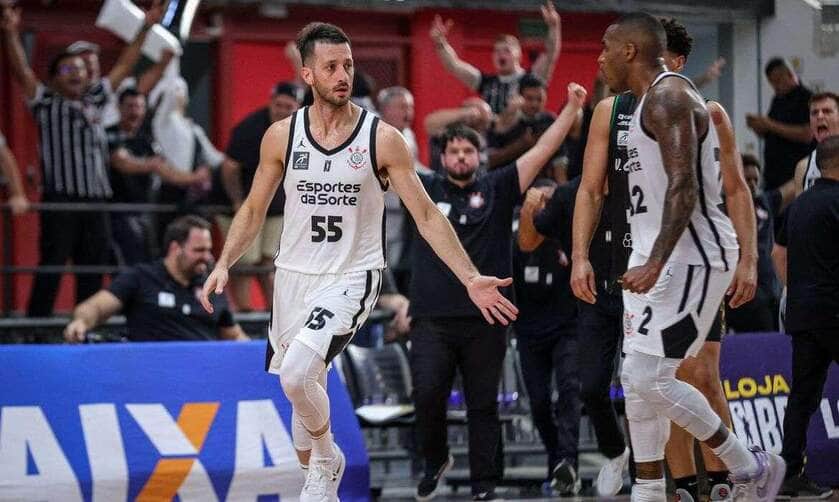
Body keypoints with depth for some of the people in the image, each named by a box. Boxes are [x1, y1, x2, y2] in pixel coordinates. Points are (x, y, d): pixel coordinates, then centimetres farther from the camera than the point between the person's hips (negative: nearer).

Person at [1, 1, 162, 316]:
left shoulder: (95, 100, 18)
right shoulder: (47, 104, 4)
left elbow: (123, 68, 23)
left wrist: (145, 29, 22)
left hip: (96, 200, 5)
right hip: (60, 201, -5)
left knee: (93, 272, 7)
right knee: (51, 268, -7)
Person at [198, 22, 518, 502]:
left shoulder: (382, 138, -8)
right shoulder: (282, 136, -1)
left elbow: (427, 215, -6)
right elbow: (254, 210, 10)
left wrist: (472, 278, -13)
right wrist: (224, 263, -4)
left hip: (352, 278, -4)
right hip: (294, 277, 4)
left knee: (297, 372, -24)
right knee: (304, 389, 11)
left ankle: (326, 456, 3)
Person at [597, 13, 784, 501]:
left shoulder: (667, 96, -15)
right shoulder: (654, 98, 17)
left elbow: (684, 187, -25)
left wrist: (655, 265, -33)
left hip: (690, 257, -11)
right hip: (659, 256, 11)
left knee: (650, 379, -11)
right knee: (638, 380, 8)